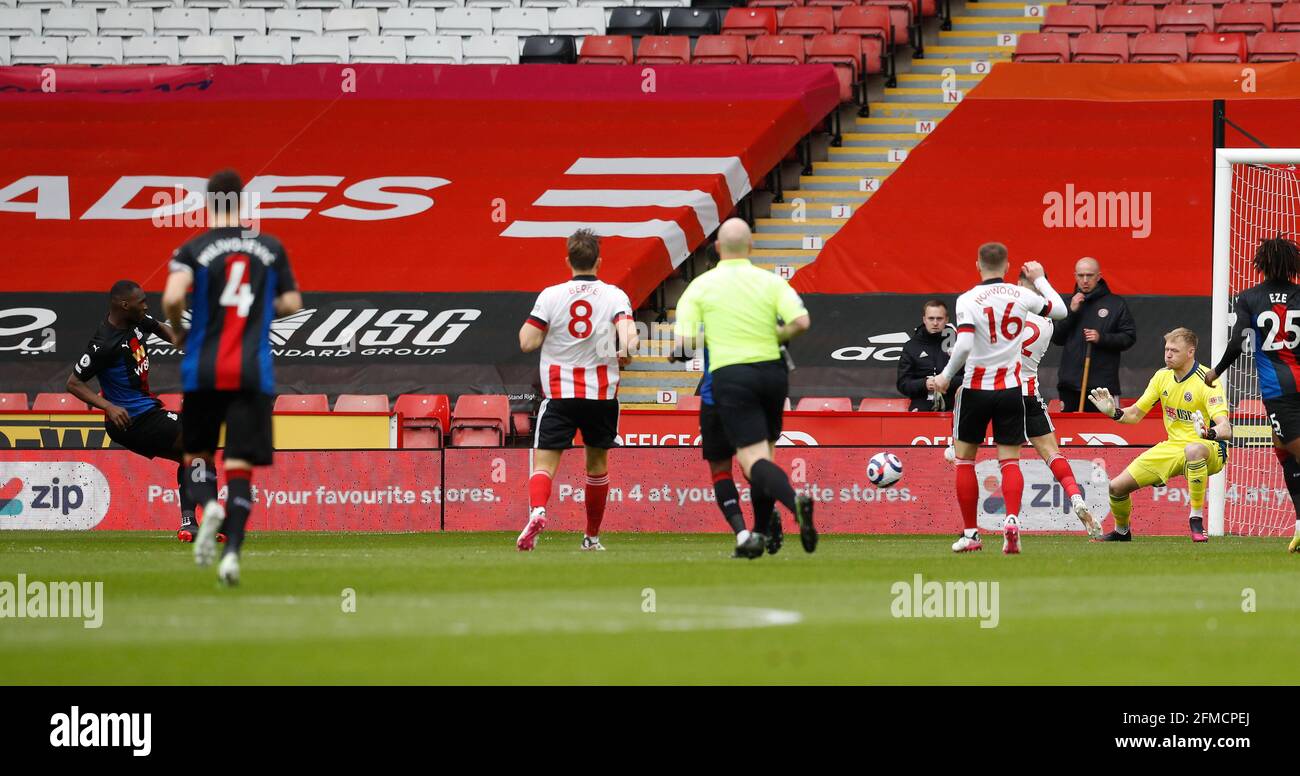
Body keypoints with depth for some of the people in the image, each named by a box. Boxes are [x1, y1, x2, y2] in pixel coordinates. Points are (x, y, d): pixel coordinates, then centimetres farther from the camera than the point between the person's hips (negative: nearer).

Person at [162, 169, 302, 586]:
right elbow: (291, 303, 10)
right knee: (240, 465, 2)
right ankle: (232, 549, -14)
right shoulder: (271, 249, 5)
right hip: (254, 373, 1)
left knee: (197, 453, 16)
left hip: (204, 370, -1)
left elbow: (172, 297, -18)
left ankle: (209, 506, -15)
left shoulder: (194, 250, -3)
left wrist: (176, 329, 2)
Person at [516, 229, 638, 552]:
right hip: (602, 393, 1)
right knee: (597, 462, 18)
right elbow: (628, 330, -19)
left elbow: (527, 342, -5)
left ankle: (537, 509, -36)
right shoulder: (614, 295, -1)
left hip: (559, 393, -1)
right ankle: (592, 536, 26)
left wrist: (526, 326, 15)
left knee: (544, 462, -6)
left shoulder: (550, 296, -2)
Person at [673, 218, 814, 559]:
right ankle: (758, 537, 20)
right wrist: (776, 337, 8)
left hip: (730, 375, -3)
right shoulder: (770, 281, 1)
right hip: (771, 371, 3)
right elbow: (801, 321, -12)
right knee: (765, 453, 18)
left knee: (753, 459, -9)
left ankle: (795, 501, -38)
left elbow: (682, 343, -6)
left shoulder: (700, 286, -1)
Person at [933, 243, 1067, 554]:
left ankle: (970, 534, 12)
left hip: (976, 389, -2)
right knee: (1010, 461, 5)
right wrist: (1040, 279, 27)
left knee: (964, 458, 13)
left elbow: (964, 345, -24)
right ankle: (1012, 520, -20)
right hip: (1011, 389, 2)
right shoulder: (1021, 295, -2)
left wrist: (946, 375, -9)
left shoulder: (968, 300, -11)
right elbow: (1059, 310, 14)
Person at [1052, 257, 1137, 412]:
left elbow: (1129, 337, 2)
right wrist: (1072, 312, -3)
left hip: (1102, 383, -3)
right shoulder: (1070, 302, 12)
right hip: (1070, 382, 3)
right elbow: (1056, 339, 8)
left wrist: (1102, 338, -13)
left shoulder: (1116, 304, 4)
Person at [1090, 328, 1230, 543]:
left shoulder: (1206, 381, -18)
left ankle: (1196, 520, -32)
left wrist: (1209, 433, -51)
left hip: (1210, 449, -6)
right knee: (1117, 487, -4)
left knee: (1194, 450, -45)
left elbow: (1225, 429, -28)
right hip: (1173, 447, 6)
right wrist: (1113, 412, -10)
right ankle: (1121, 532, 29)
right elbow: (1135, 414, 12)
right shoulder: (1162, 376, 3)